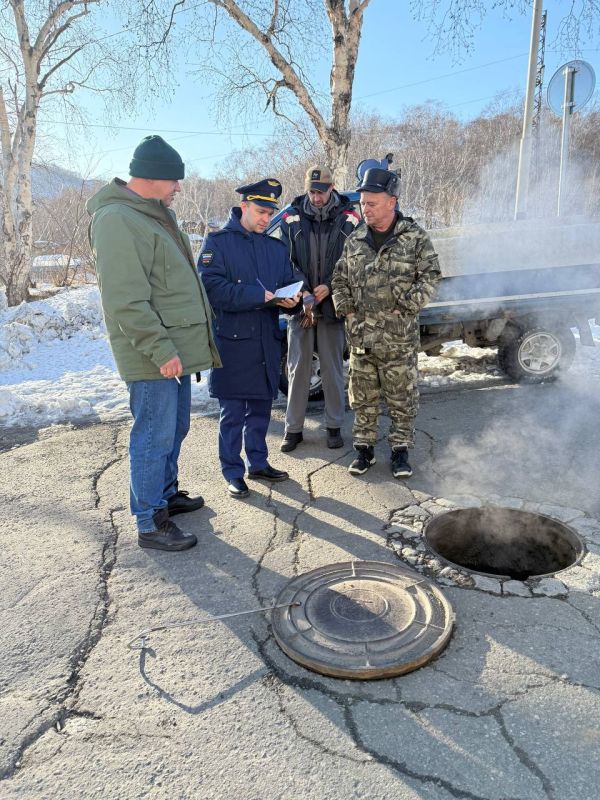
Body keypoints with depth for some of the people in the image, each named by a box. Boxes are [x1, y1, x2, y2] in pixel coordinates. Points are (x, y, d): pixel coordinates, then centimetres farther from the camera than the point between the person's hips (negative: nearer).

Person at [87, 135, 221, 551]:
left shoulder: (157, 213, 15)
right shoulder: (118, 220, -17)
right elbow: (126, 301, -23)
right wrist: (160, 348, -23)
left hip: (177, 346, 10)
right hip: (154, 356, -10)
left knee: (175, 428, 19)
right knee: (154, 436, -2)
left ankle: (166, 493, 37)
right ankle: (150, 524, 11)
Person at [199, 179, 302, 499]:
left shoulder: (276, 247, 14)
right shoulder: (218, 242, -4)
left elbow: (291, 281, 14)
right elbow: (212, 286, -16)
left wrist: (290, 299, -11)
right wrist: (260, 296, -22)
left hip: (267, 340, 6)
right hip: (232, 339, -5)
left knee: (261, 406, 14)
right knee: (233, 412, 1)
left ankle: (258, 462, 30)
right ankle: (233, 473, 14)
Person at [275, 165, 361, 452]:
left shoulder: (350, 219, 1)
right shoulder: (291, 219, 3)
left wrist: (330, 287, -12)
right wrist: (303, 295, -13)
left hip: (334, 305, 0)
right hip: (299, 304, 1)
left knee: (333, 368, 8)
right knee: (298, 367, 5)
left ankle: (334, 426, 20)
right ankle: (293, 428, 15)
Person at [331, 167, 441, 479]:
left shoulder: (415, 237, -1)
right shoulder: (355, 241, 10)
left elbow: (430, 275, 0)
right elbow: (340, 279, 17)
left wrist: (409, 303, -14)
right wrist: (344, 307, 2)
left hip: (399, 338, -3)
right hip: (360, 336, 4)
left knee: (402, 398, 6)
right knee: (362, 398, 11)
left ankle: (400, 450, 20)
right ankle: (364, 448, 25)